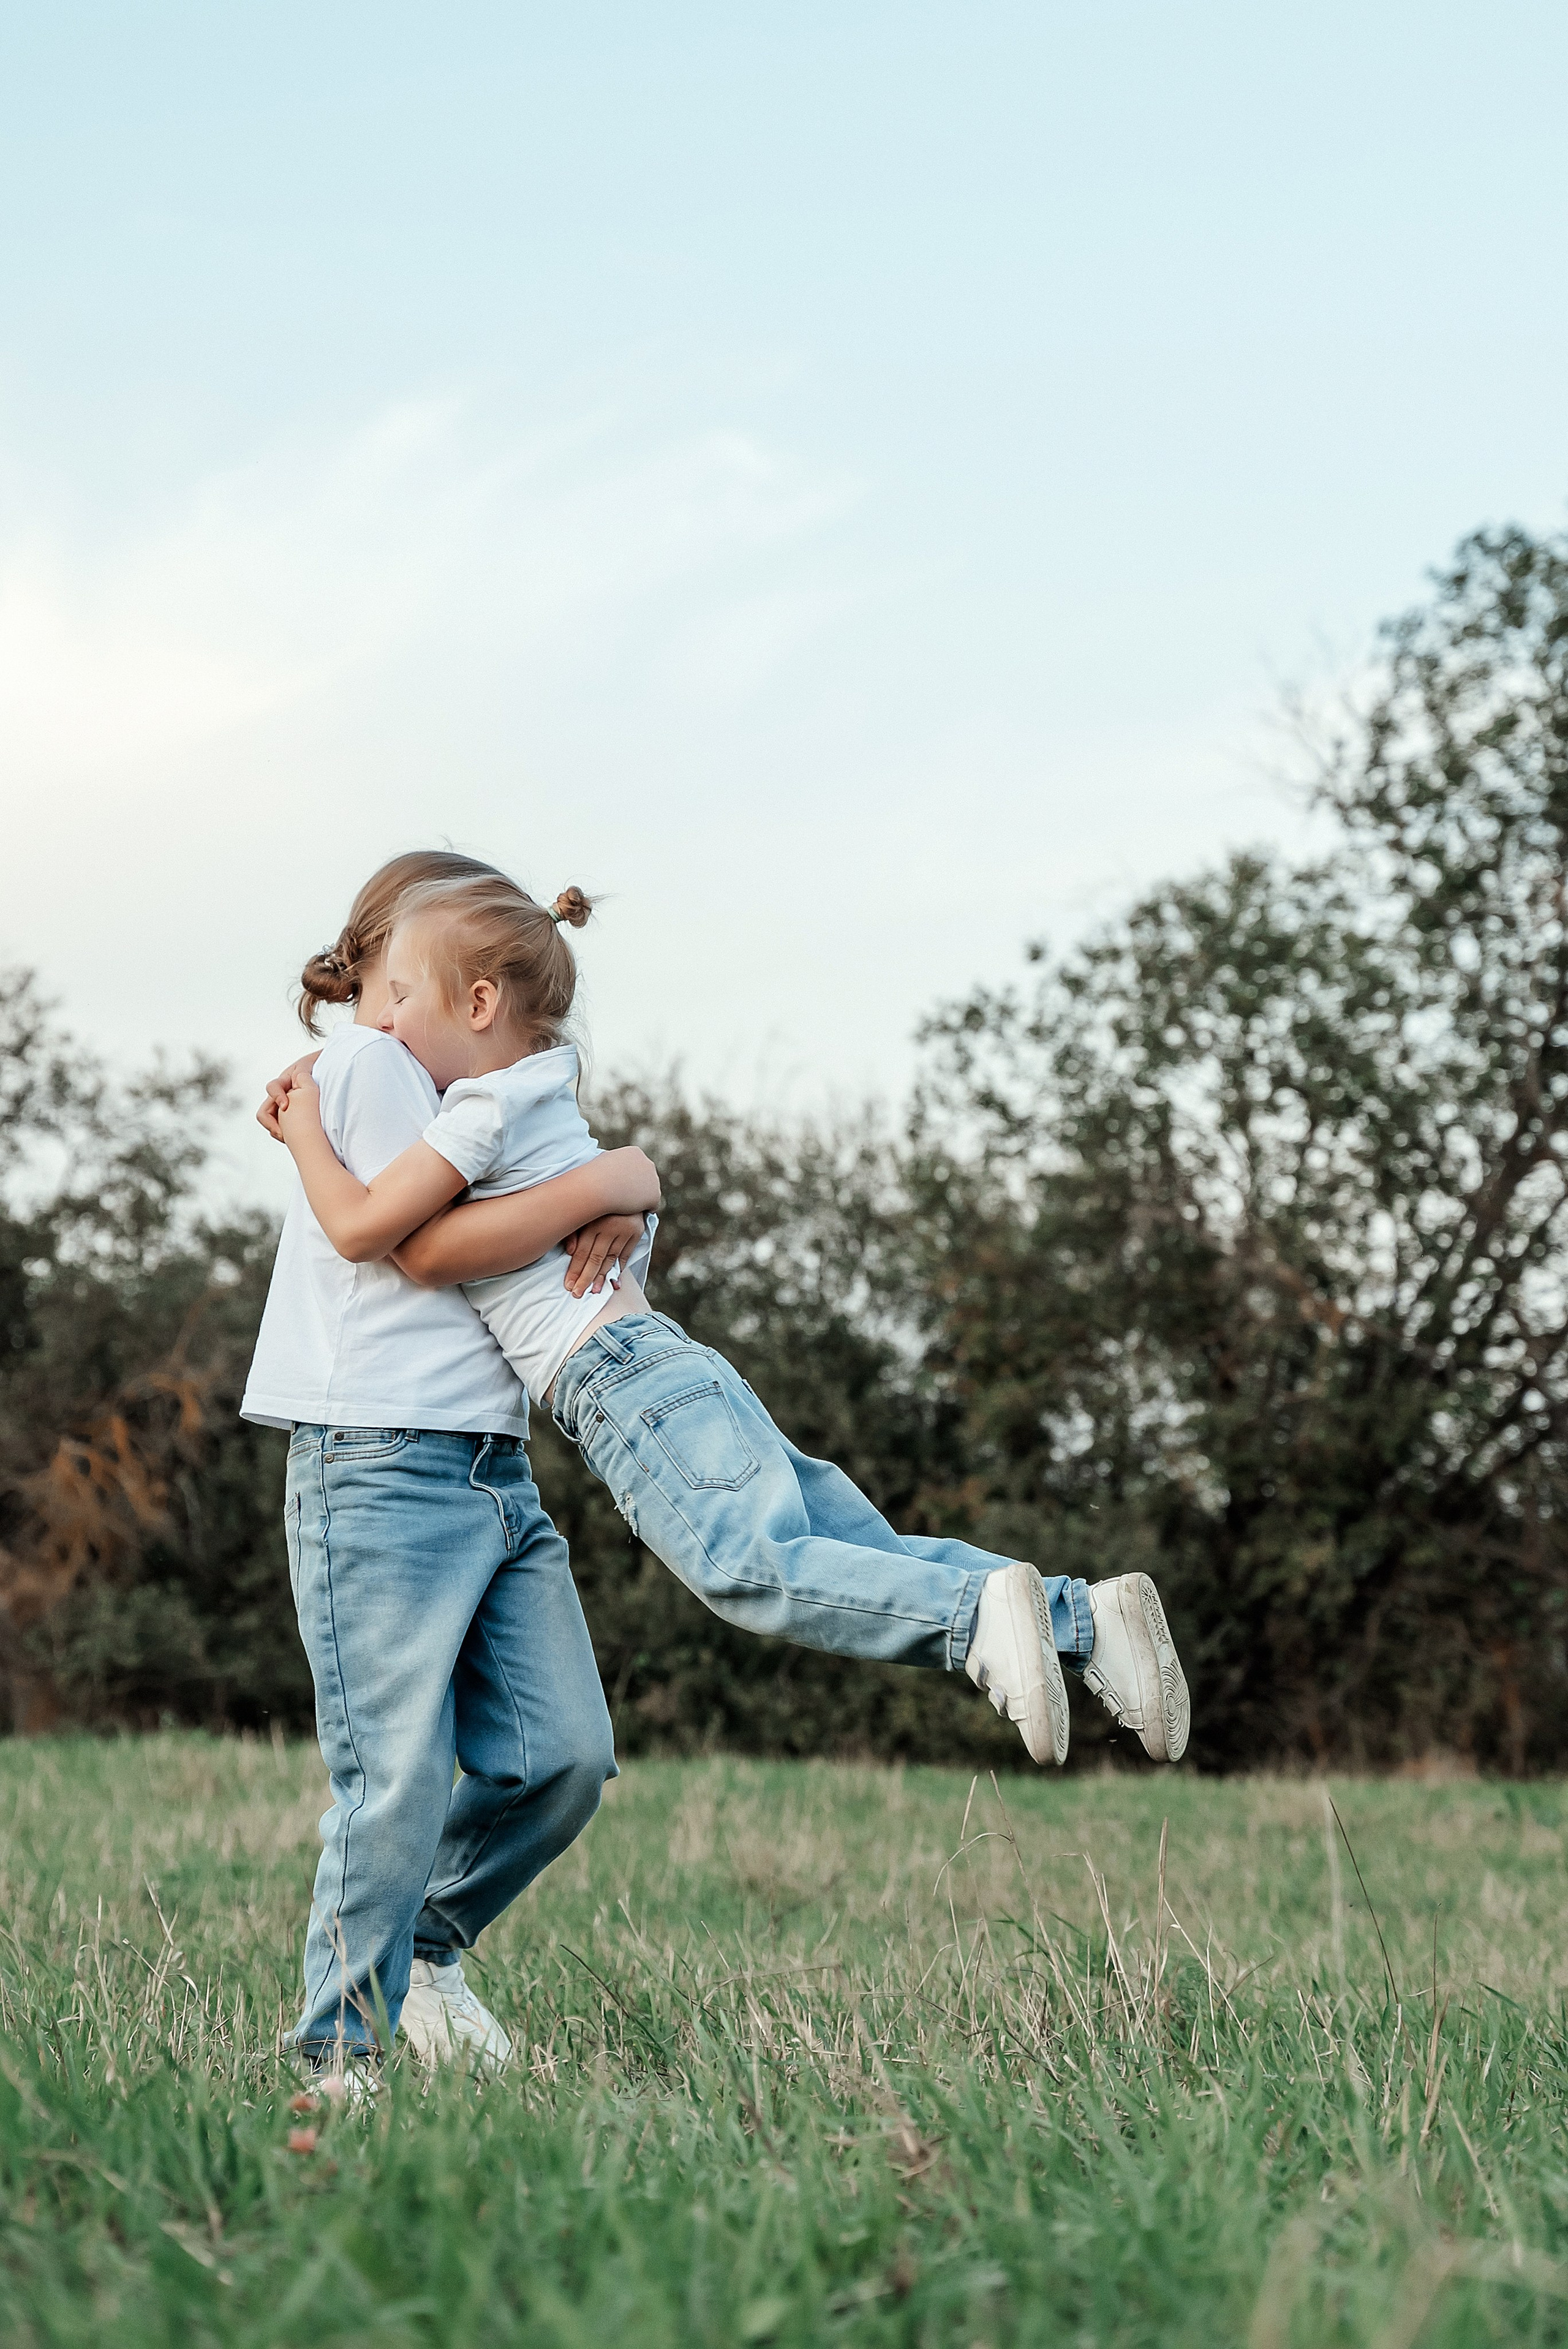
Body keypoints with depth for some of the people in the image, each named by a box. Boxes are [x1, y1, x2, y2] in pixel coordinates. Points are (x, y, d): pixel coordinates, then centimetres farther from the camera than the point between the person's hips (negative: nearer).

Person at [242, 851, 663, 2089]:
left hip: (497, 1471, 9)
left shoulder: (452, 1088, 25)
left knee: (563, 1753, -1)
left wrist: (616, 1216, 1)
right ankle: (342, 2055, 2)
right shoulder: (367, 1064, -3)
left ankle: (425, 1945, 21)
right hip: (385, 1472, -9)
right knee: (401, 1780, -9)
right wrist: (609, 1181, -7)